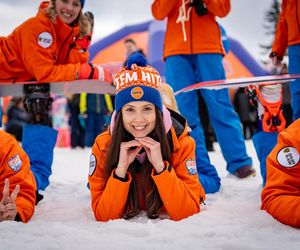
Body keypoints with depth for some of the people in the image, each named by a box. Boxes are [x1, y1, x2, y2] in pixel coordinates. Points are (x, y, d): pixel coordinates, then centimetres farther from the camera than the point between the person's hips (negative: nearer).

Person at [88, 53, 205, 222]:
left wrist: (160, 166, -47)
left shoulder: (181, 143, -33)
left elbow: (188, 213, -36)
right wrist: (121, 168, -45)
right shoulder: (103, 145, -31)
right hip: (126, 216, 2)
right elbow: (104, 217, -31)